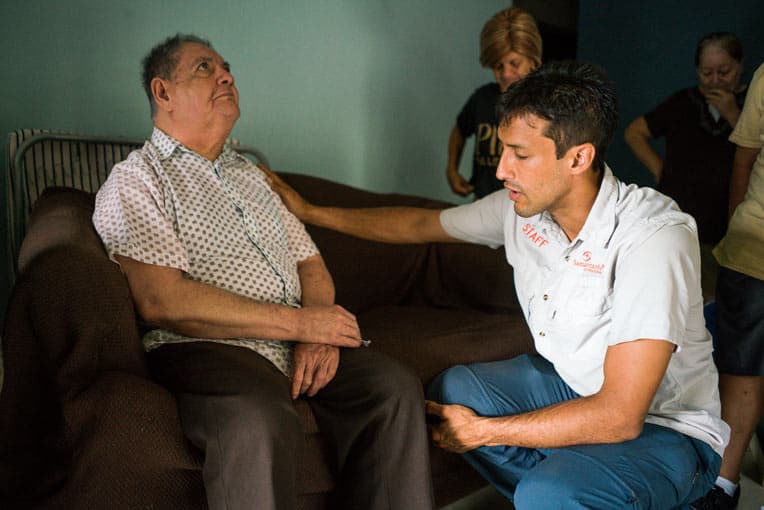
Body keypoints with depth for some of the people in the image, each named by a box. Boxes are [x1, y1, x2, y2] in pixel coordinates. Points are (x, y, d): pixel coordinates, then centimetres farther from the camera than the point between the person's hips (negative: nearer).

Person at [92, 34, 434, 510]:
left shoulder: (250, 174, 24)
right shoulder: (136, 181, 2)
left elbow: (310, 262, 19)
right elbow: (162, 301, -13)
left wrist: (319, 334, -5)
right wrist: (299, 323, -14)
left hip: (298, 342, 6)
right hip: (202, 346, -5)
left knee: (396, 387, -19)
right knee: (262, 422, -36)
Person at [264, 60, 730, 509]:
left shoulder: (655, 238, -29)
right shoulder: (520, 208, -9)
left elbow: (619, 417, -30)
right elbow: (421, 224, 9)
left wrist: (481, 431, -23)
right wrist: (309, 211, 11)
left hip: (667, 425, -6)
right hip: (569, 384, 7)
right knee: (452, 389, -14)